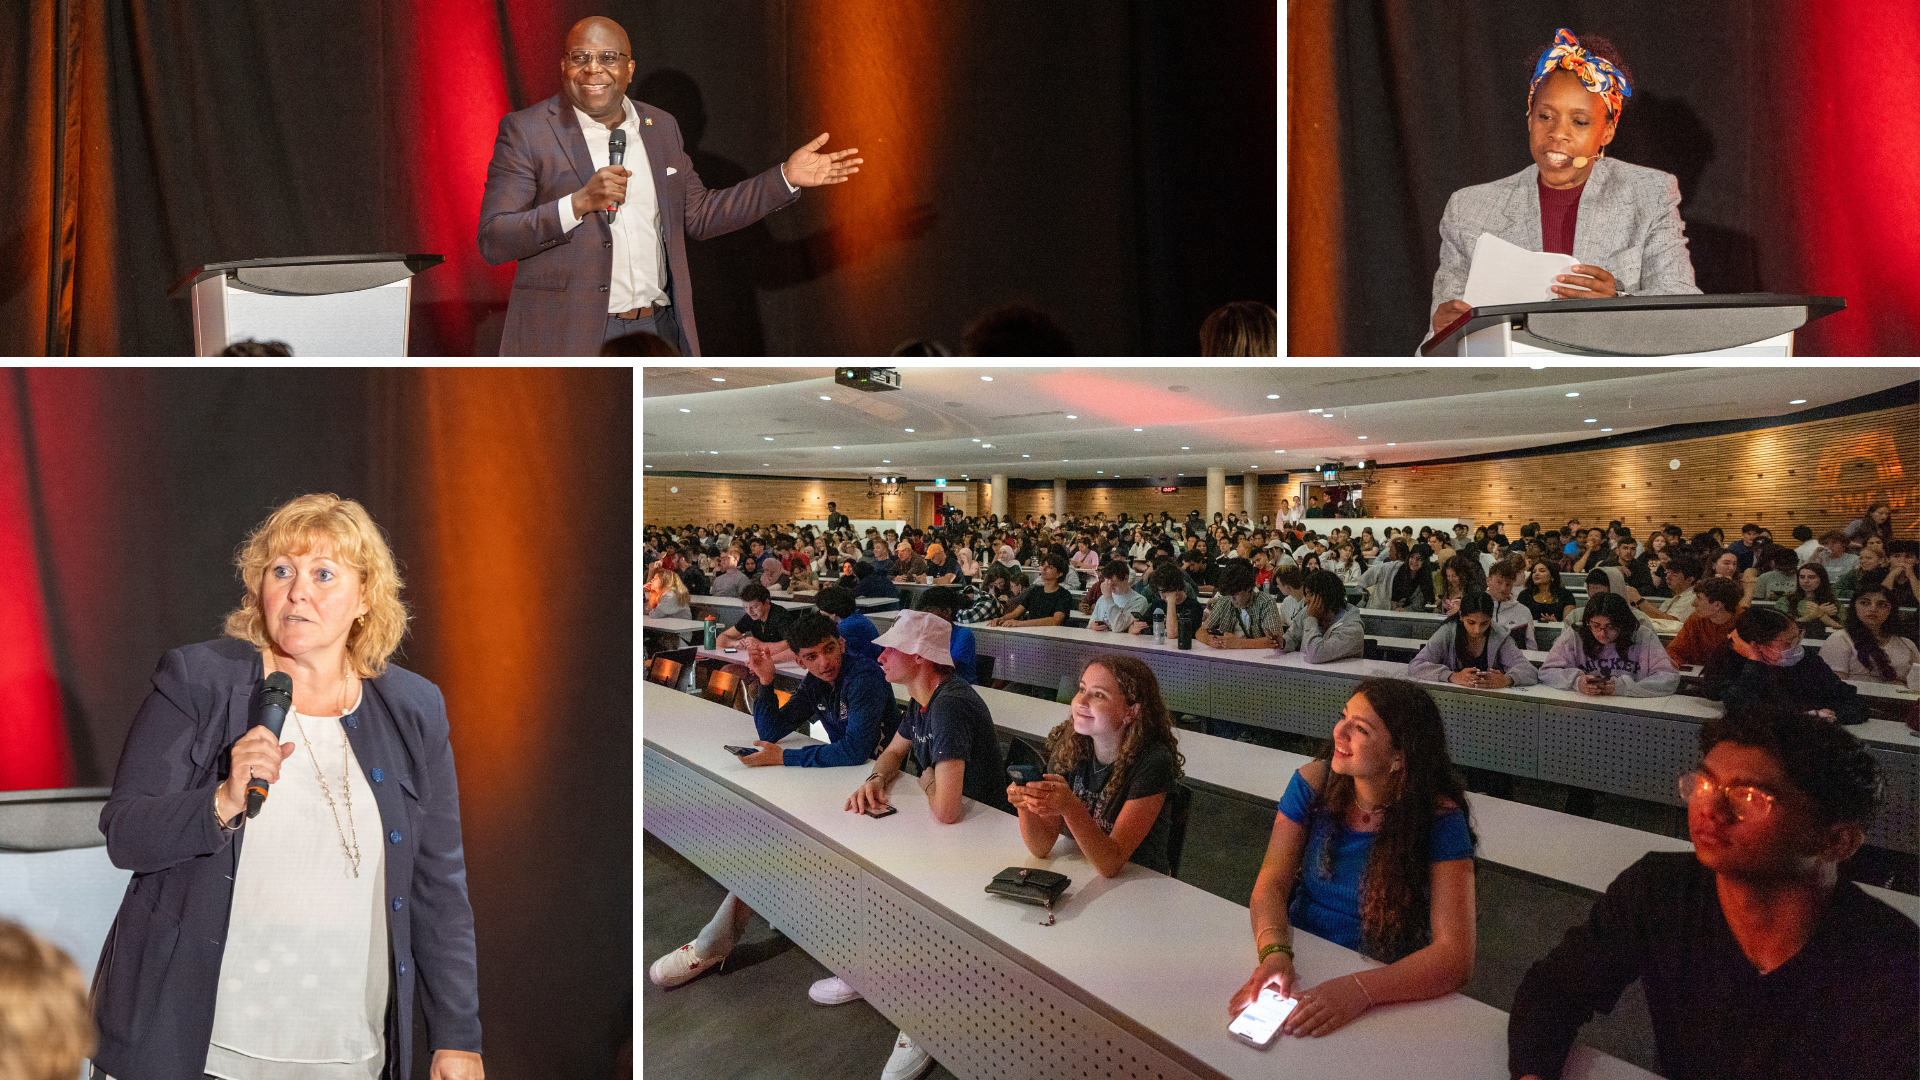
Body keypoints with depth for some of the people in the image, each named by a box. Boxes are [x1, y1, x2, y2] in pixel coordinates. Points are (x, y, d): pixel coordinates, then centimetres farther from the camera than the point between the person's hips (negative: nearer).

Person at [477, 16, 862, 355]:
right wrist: (579, 202, -22)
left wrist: (786, 177, 11)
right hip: (567, 342, -4)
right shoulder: (525, 130, -3)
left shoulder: (660, 126, 12)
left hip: (658, 332, 4)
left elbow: (698, 216, 19)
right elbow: (492, 242, -10)